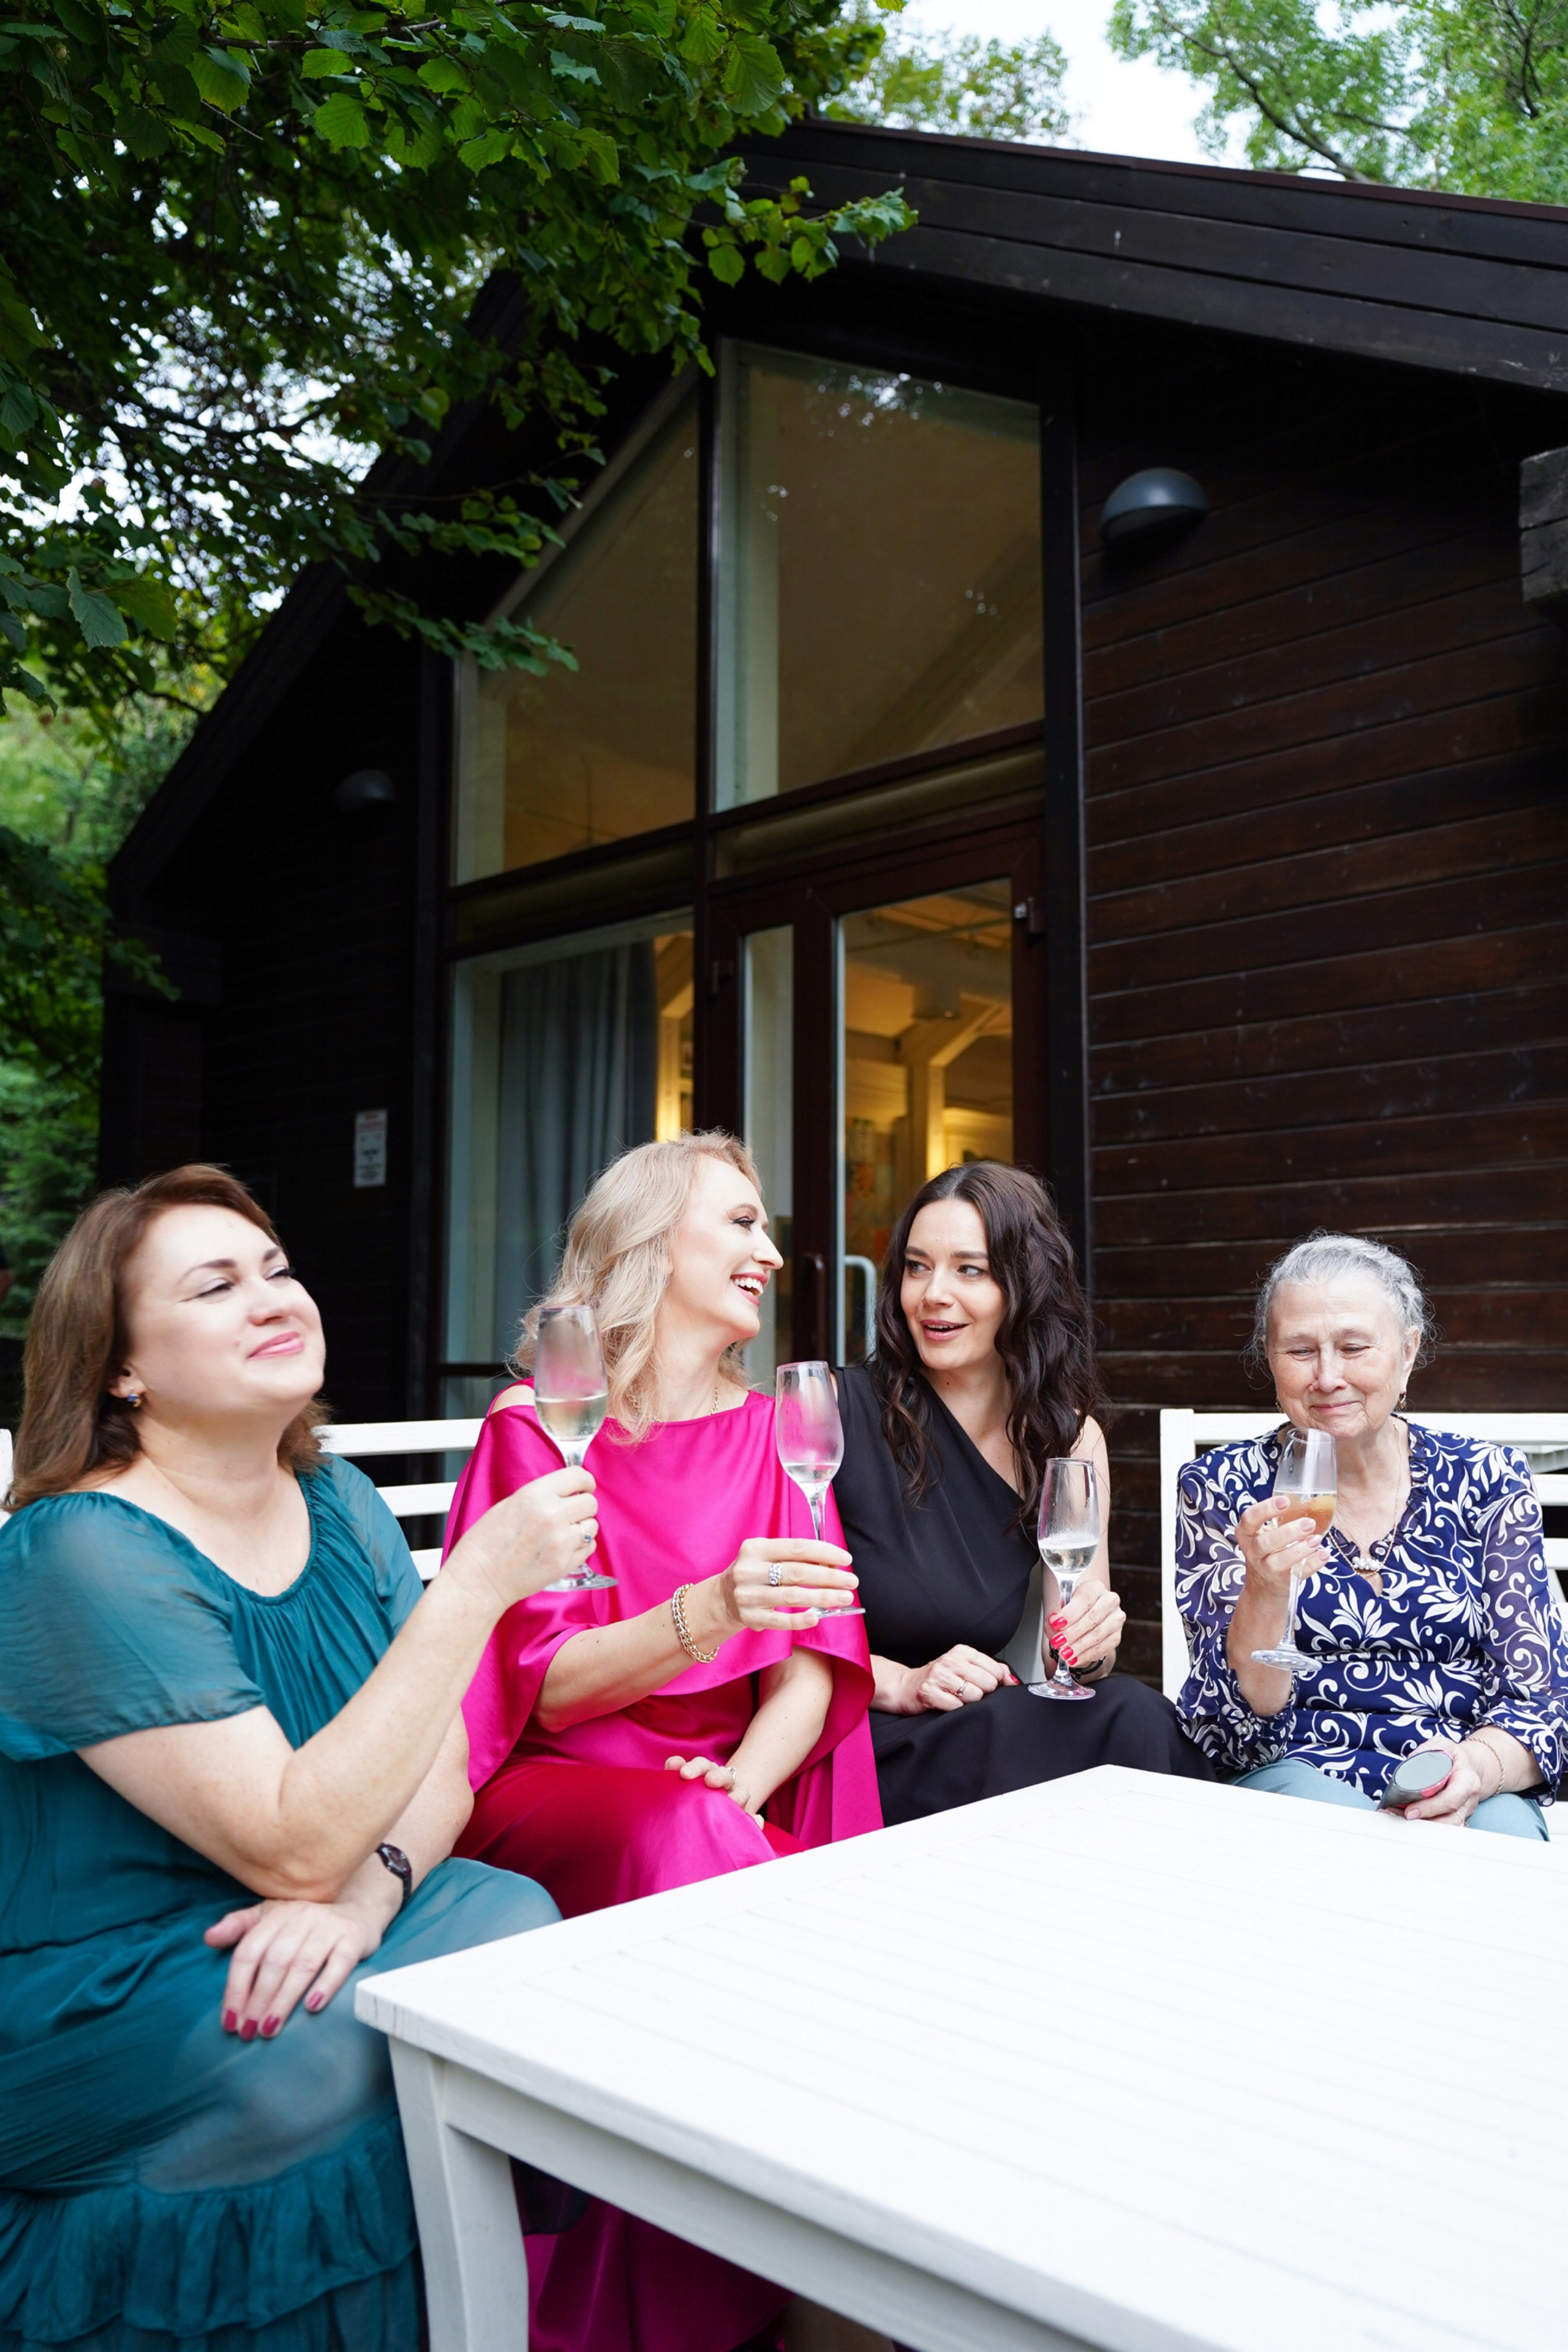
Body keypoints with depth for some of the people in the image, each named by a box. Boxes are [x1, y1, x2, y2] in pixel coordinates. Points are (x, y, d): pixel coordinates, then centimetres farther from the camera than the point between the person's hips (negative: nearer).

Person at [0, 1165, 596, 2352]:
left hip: (279, 1943, 6)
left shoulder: (340, 1507, 2)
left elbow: (438, 1765, 2)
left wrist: (363, 1890, -21)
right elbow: (296, 1848, -28)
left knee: (519, 1924, -20)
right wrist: (477, 1583, -30)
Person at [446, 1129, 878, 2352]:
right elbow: (550, 1690, -12)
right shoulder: (537, 1428, -5)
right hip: (562, 1790, -3)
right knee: (681, 1847, -33)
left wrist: (745, 1782, -19)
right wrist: (711, 1609, -30)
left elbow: (812, 1666, 2)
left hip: (734, 1797, 4)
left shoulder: (771, 1431, 9)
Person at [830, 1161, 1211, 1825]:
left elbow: (1075, 1663, 8)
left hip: (991, 1731, 5)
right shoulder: (841, 1410, -10)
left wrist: (1093, 1639, -14)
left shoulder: (1069, 1439, 5)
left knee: (1132, 1715, -26)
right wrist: (903, 1684, -20)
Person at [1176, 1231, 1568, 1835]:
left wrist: (1479, 1765, -21)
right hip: (1298, 1779, -2)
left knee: (1503, 1829, -30)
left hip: (1462, 1794, 2)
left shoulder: (1487, 1480, 4)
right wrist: (1264, 1591, -26)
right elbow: (1234, 1729, -5)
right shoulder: (1222, 1488, 0)